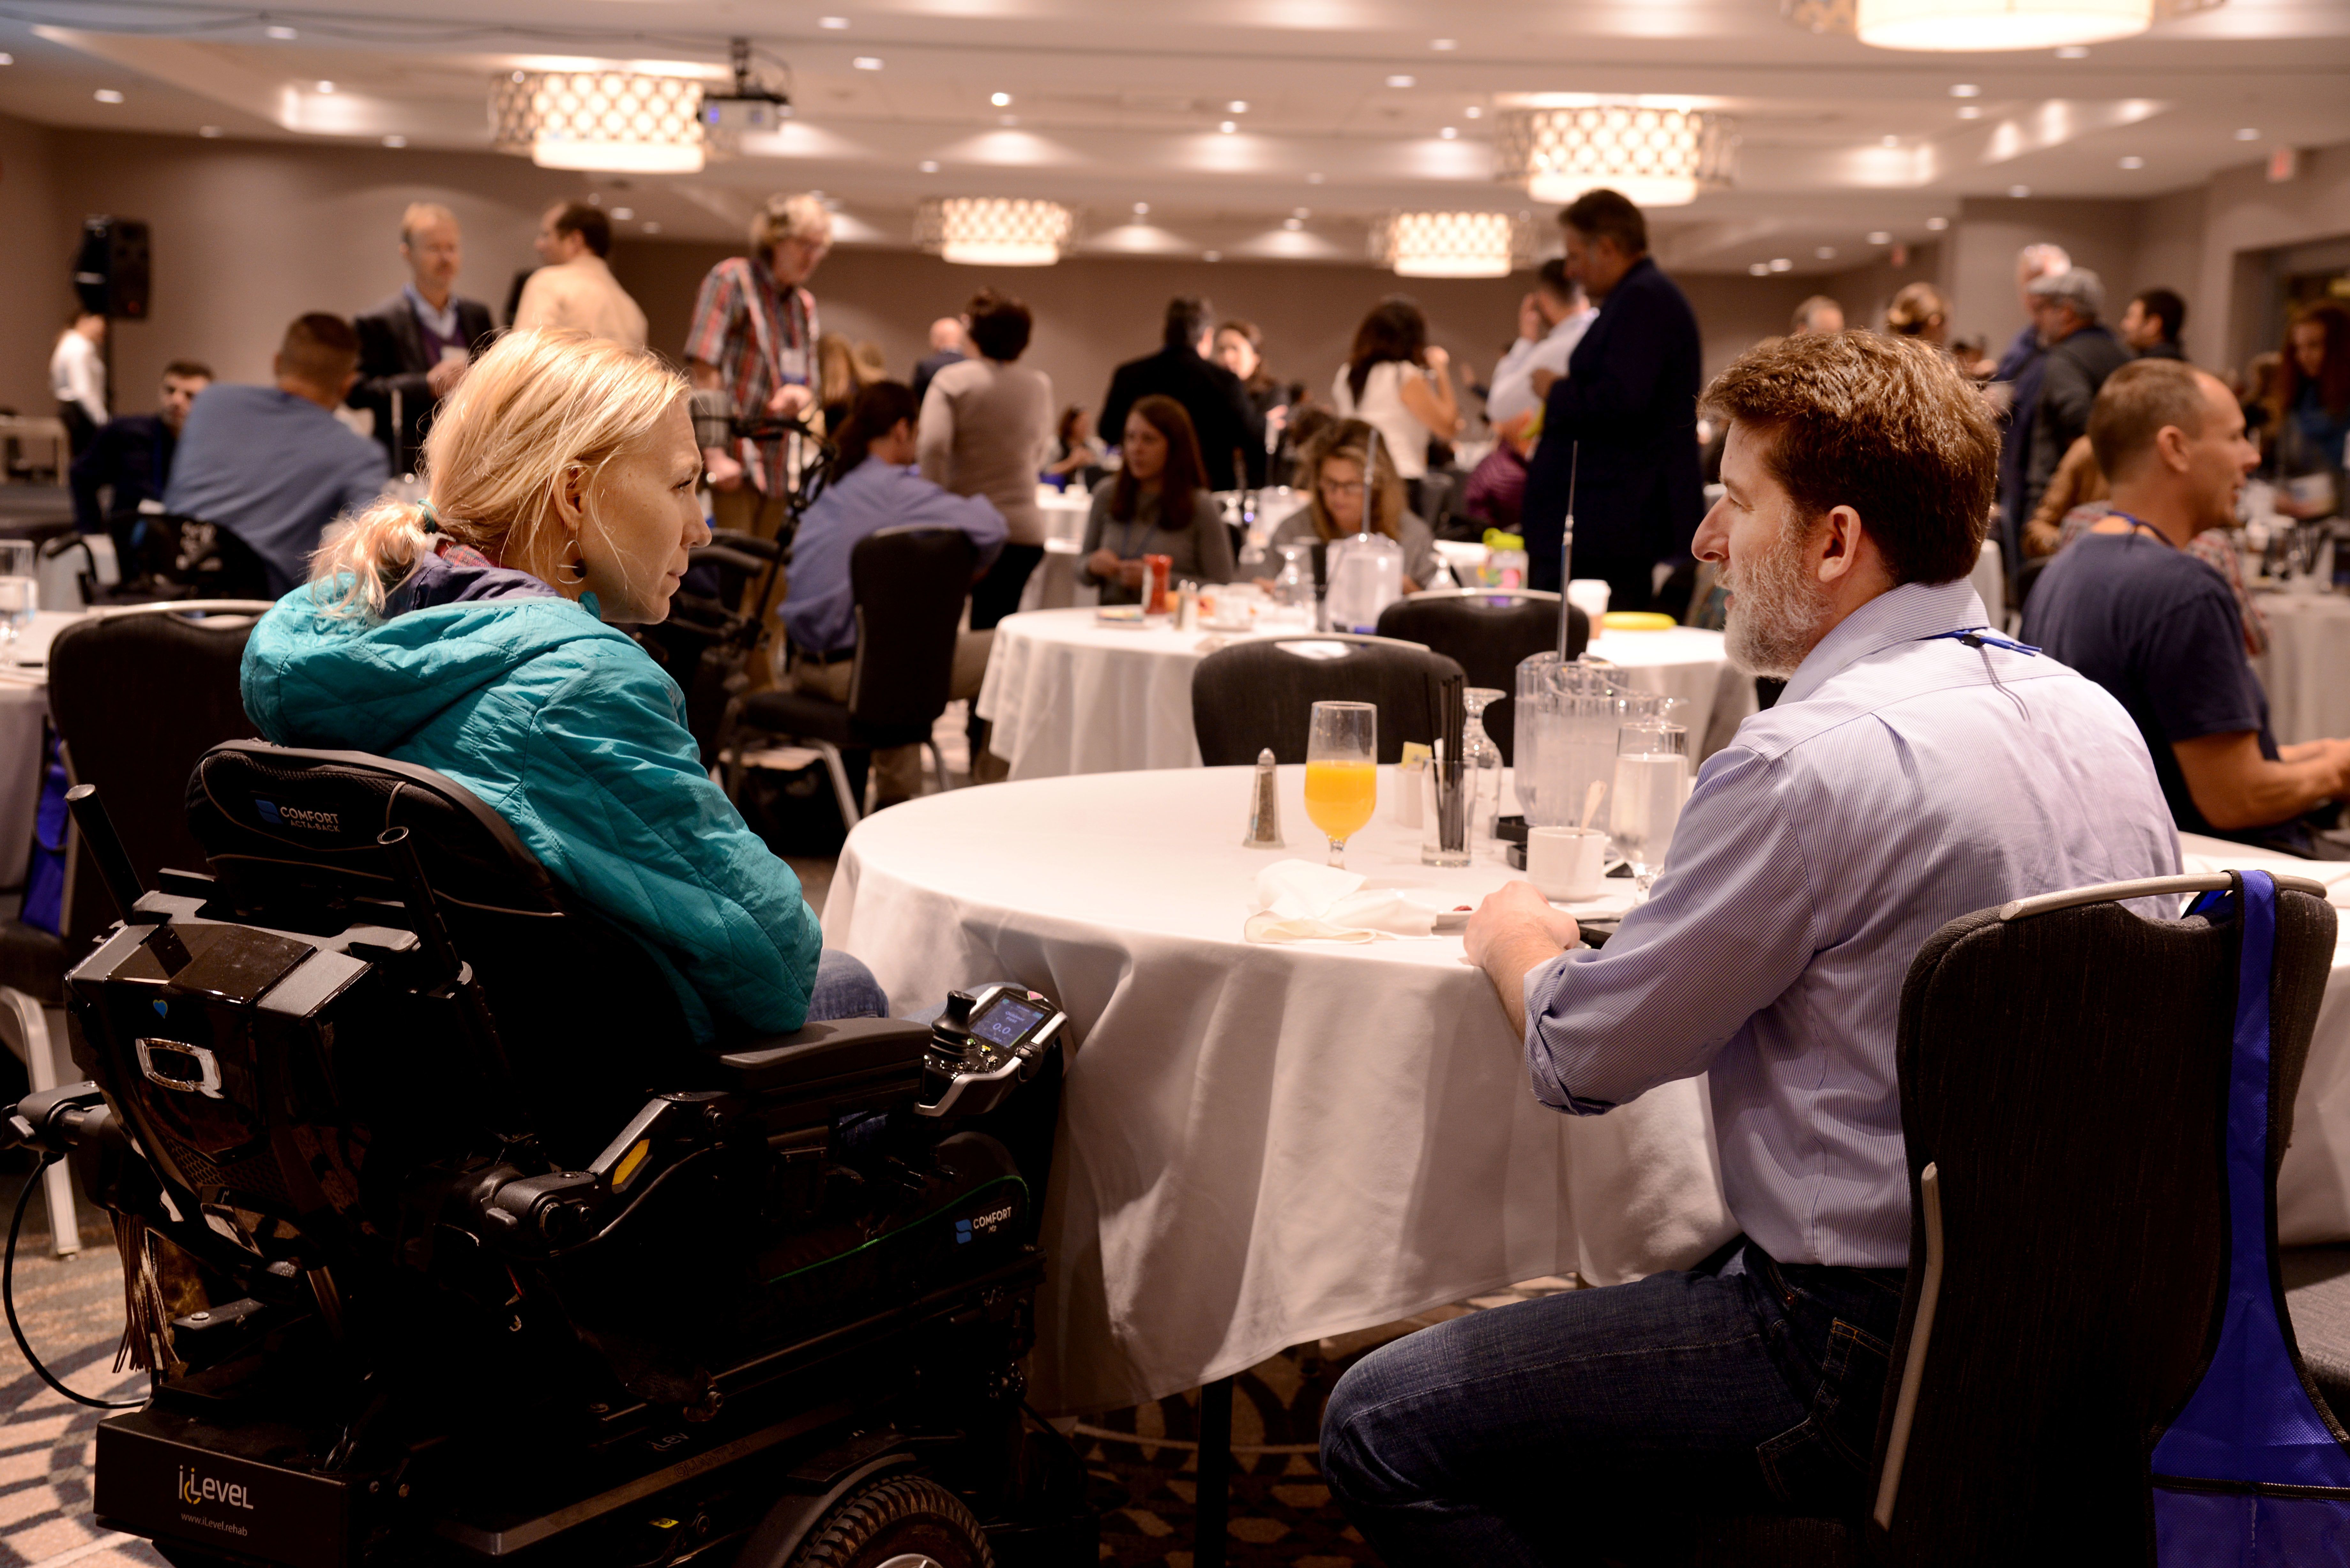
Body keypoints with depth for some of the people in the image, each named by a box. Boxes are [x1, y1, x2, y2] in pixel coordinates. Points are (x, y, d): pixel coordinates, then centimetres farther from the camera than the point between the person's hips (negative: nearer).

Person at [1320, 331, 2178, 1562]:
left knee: (1379, 1427, -1)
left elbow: (1581, 1055, -13)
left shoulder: (1813, 763, -23)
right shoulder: (2096, 719, 5)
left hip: (1865, 1353, -9)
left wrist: (1514, 940, 9)